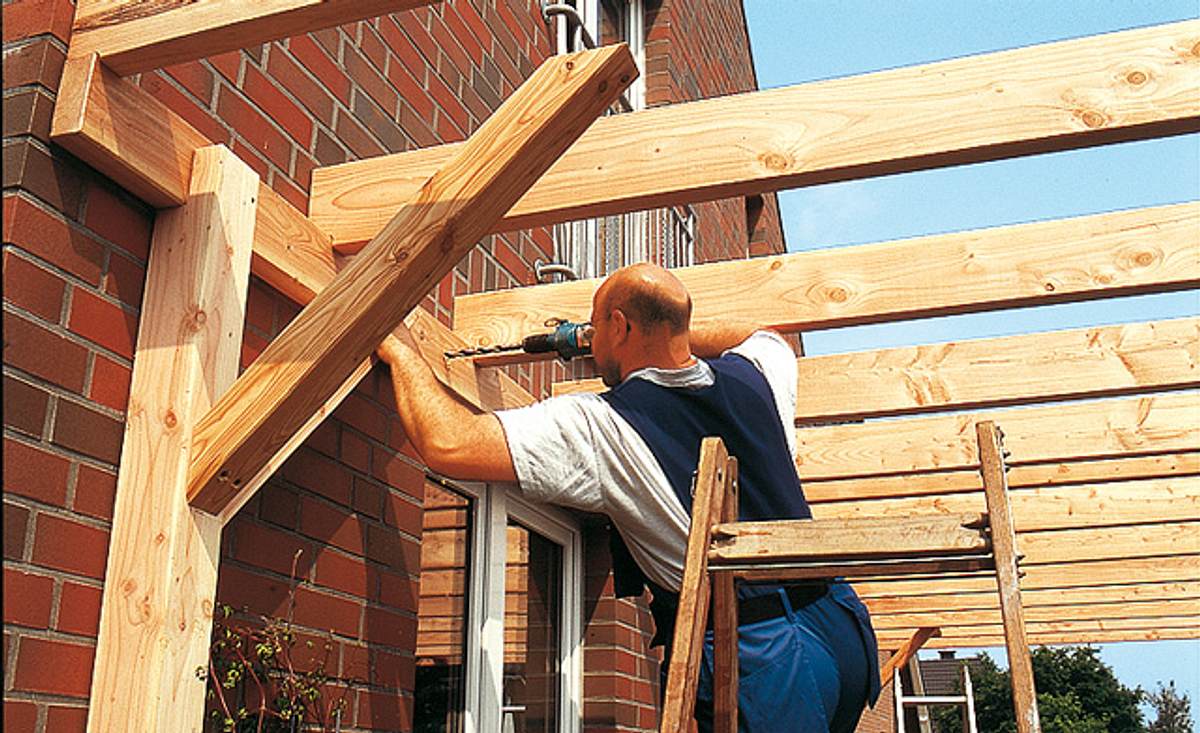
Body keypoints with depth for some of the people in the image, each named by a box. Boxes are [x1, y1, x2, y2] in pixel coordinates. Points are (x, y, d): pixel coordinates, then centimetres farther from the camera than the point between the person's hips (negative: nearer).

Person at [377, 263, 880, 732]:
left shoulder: (602, 428, -12)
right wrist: (667, 334, 31)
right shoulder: (754, 377, 5)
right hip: (842, 634, 7)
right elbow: (766, 337, 33)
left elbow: (449, 446, -17)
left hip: (760, 664, -7)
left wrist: (401, 353, 1)